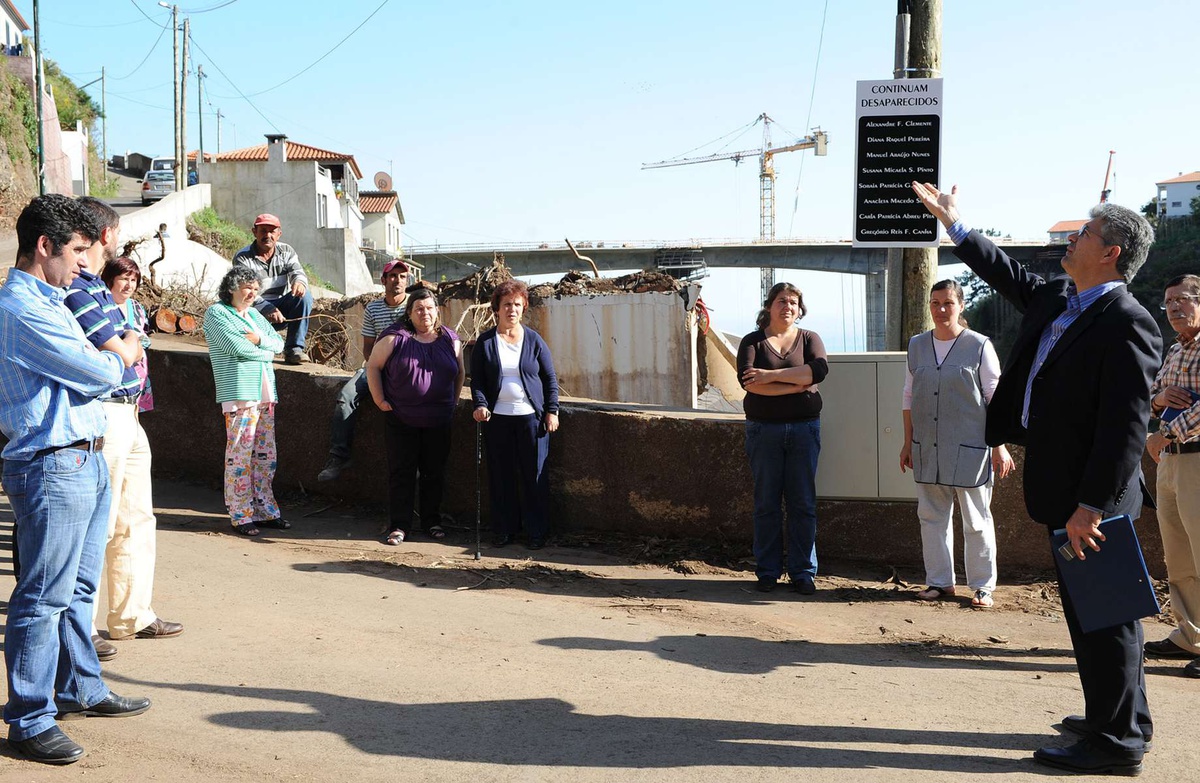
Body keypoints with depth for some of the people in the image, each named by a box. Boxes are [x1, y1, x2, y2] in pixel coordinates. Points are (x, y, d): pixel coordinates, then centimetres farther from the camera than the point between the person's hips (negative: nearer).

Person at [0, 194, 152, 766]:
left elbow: (83, 371, 18)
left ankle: (79, 688, 32)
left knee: (78, 588, 19)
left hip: (86, 461, 10)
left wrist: (106, 359, -1)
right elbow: (103, 373, -16)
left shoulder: (47, 303, 17)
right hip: (52, 467, -10)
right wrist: (120, 357, 4)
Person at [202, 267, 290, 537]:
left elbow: (279, 342, 15)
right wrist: (265, 351, 1)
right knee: (240, 454, -6)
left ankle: (264, 510, 15)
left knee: (266, 455, 8)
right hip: (239, 393, -7)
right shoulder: (216, 313, -1)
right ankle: (241, 515, 1)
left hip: (265, 393, 8)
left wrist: (260, 339, -6)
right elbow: (236, 346, -13)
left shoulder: (254, 314, 21)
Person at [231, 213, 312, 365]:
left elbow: (297, 271, -13)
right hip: (257, 309, -3)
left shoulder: (286, 251, 5)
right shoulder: (242, 258, -9)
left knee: (304, 295, -24)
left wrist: (299, 282, -41)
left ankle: (294, 348, -21)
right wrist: (268, 310, -38)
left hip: (281, 308, 3)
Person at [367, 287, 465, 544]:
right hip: (401, 420, -3)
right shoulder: (395, 337, -5)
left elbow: (460, 372, 17)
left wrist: (453, 402, 11)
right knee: (401, 472, 2)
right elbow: (373, 366, -1)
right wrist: (380, 400, -6)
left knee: (434, 472, 10)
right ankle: (400, 525, 10)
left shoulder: (450, 340, 5)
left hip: (438, 422, 3)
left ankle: (432, 521, 23)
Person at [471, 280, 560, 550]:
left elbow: (550, 378, 7)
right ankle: (505, 529, 18)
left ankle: (537, 531, 12)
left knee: (534, 475, 2)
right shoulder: (485, 342, 5)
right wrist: (480, 405, -11)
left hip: (531, 416, -1)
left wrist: (552, 411, 0)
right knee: (501, 475, 6)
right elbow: (476, 379, 5)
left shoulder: (534, 340, 4)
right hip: (497, 417, 1)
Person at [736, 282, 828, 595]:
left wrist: (772, 376, -17)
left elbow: (820, 369, -12)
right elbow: (747, 379, -13)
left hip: (804, 429, 1)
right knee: (766, 503, 3)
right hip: (763, 429, -1)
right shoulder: (752, 342, 5)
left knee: (802, 503, 1)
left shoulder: (809, 339, 9)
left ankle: (803, 573, 9)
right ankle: (767, 572, 12)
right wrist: (795, 385, -14)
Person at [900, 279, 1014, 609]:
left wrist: (1000, 446, -6)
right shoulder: (917, 345, 9)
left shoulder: (979, 346, -2)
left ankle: (983, 586, 13)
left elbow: (996, 397, -2)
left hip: (969, 447, -4)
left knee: (976, 520, 3)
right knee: (932, 516, 8)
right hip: (927, 448, 4)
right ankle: (939, 581, 19)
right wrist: (908, 443, 12)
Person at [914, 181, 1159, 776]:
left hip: (1090, 498, -9)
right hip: (1063, 489, 9)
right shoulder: (1056, 298, 9)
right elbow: (1006, 274, 28)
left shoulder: (1126, 324, -18)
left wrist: (1089, 507, -25)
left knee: (1101, 615, 0)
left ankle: (1117, 742, 12)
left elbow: (1126, 426, -23)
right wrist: (953, 222, 31)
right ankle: (1117, 716, 34)